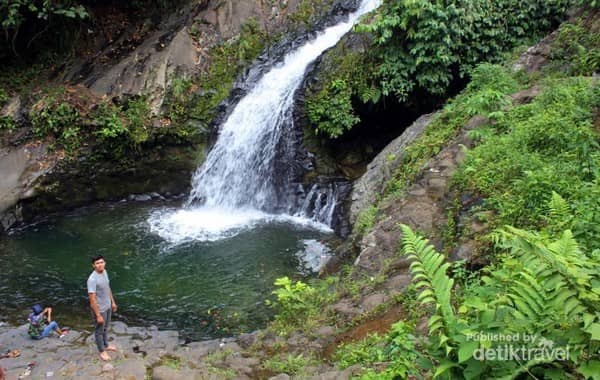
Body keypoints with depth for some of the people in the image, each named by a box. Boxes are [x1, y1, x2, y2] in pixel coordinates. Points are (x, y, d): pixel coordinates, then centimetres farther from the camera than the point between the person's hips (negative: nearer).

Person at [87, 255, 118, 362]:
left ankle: (106, 345, 47)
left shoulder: (104, 272, -5)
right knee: (99, 330, 14)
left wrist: (113, 302, 17)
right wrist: (98, 315, -24)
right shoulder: (92, 279, -31)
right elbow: (92, 299, -27)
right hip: (99, 309, -7)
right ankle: (102, 351, 32)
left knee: (105, 328, 26)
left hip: (108, 306, 8)